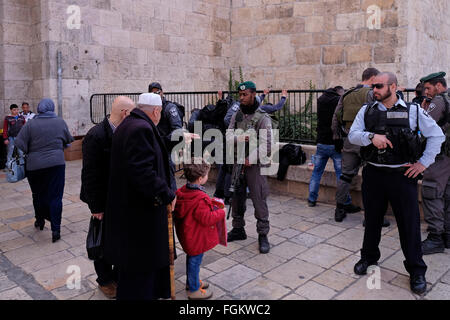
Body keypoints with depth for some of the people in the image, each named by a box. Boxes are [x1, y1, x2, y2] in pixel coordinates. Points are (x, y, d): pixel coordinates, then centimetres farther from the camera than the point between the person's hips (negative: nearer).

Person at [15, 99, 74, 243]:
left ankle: (40, 221, 37)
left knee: (38, 194, 19)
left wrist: (29, 153, 8)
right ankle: (55, 230, -1)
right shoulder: (60, 122, -1)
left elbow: (19, 144, -8)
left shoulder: (30, 124, -5)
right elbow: (68, 140, 10)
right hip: (56, 164, 0)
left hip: (35, 165, 0)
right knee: (55, 196, 1)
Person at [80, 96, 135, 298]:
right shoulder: (95, 136, -20)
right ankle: (105, 280, 30)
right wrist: (96, 207, -17)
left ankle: (119, 274, 35)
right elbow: (90, 174, -19)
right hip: (104, 201, -6)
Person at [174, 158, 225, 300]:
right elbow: (207, 219, -25)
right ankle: (194, 290, 22)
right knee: (195, 261, 6)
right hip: (196, 238, -9)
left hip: (188, 235, 9)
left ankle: (191, 281, 43)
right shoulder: (200, 199, -30)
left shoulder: (183, 191, -2)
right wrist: (221, 212, -12)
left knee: (191, 259, 24)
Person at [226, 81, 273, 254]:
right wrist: (238, 138, -20)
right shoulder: (237, 115, 9)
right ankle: (238, 229, 31)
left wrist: (250, 159, -17)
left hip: (255, 164, -6)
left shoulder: (263, 118, -11)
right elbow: (228, 136, 2)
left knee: (259, 200, -2)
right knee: (236, 197, 14)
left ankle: (263, 235, 11)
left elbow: (265, 144, -17)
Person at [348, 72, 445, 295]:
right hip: (373, 174, 2)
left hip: (403, 175, -1)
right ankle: (368, 257, 35)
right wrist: (371, 137, -21)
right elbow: (352, 135, -2)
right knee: (372, 219, 14)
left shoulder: (413, 111, 1)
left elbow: (437, 135, 8)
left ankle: (416, 271, 21)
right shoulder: (366, 111, 5)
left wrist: (424, 162, 1)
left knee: (409, 223, 4)